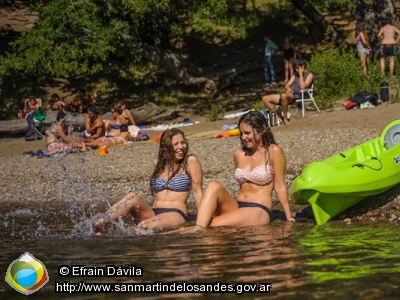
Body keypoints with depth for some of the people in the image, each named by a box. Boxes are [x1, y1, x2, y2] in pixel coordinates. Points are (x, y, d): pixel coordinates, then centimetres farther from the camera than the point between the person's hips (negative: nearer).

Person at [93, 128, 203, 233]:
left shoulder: (190, 161, 3)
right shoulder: (158, 163, 16)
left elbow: (197, 191, 1)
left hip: (175, 215, -4)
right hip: (153, 214, 5)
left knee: (143, 226, -34)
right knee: (132, 197, -24)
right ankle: (99, 225, -34)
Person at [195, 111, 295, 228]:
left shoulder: (273, 152, -4)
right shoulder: (238, 154, 11)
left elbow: (280, 187, -4)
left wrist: (289, 217, -5)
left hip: (259, 212, -6)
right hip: (237, 207, 6)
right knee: (213, 186, -25)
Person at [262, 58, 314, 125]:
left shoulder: (309, 75, 5)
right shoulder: (295, 74, 26)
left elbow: (302, 87, -10)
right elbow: (287, 85, 19)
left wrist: (301, 74, -5)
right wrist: (288, 88, -4)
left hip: (297, 96, -8)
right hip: (289, 94, 8)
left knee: (283, 96, -44)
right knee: (265, 99, -7)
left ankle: (285, 118, -29)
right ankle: (277, 117, -15)